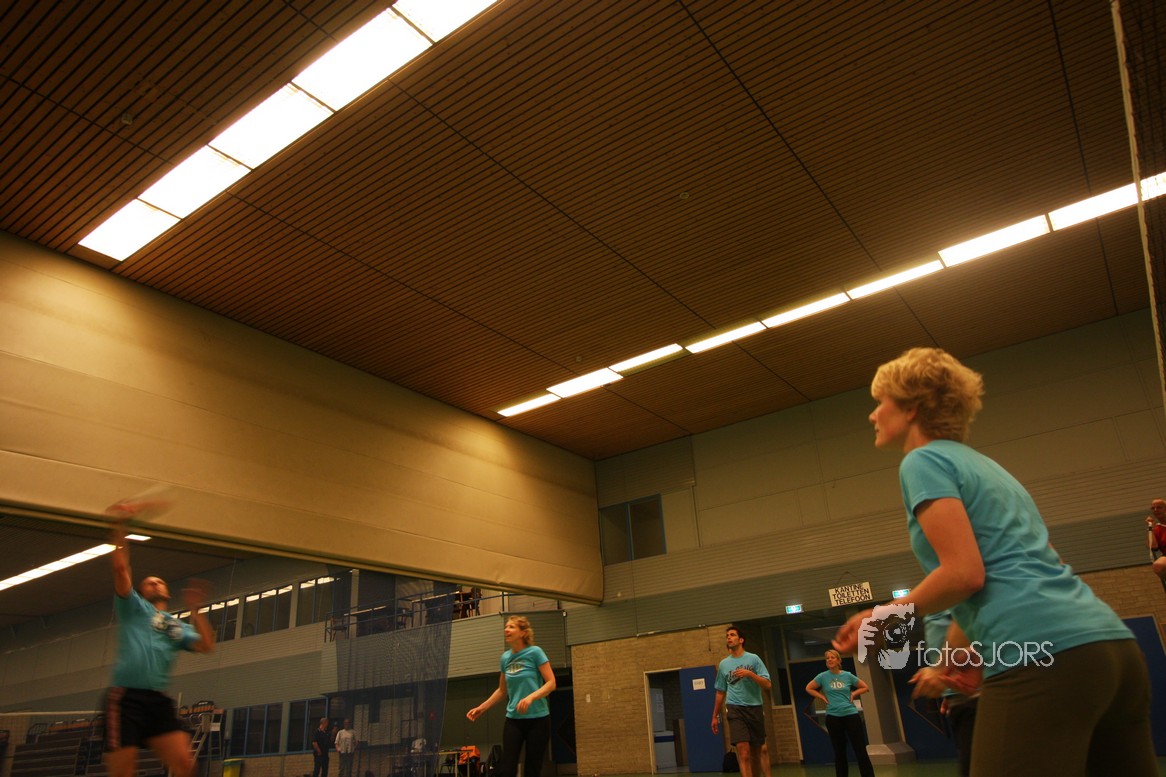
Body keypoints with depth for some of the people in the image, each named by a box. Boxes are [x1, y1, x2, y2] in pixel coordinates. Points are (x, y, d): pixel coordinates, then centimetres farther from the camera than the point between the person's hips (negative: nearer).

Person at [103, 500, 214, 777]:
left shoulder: (179, 627, 22)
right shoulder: (133, 607, 11)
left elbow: (206, 646, 5)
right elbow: (120, 567, -1)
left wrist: (195, 610, 0)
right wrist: (119, 526, -9)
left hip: (159, 700, 4)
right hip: (126, 697, -4)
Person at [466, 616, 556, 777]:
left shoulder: (535, 652, -9)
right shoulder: (505, 658, 6)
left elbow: (551, 683, -11)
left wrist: (531, 697, -26)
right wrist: (481, 708, 11)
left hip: (538, 718, -4)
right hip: (513, 719, 4)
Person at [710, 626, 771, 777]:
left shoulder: (753, 658, 1)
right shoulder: (723, 664, 9)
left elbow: (768, 685, -5)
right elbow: (720, 692, 16)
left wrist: (750, 674, -19)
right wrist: (715, 716, 16)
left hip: (755, 708, 0)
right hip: (735, 709, 0)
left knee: (757, 750, 8)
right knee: (743, 751, -14)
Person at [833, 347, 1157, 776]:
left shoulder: (923, 461, -2)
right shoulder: (983, 464, 25)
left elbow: (964, 573, -14)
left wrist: (883, 619, 0)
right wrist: (952, 657, 29)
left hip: (1041, 659, -10)